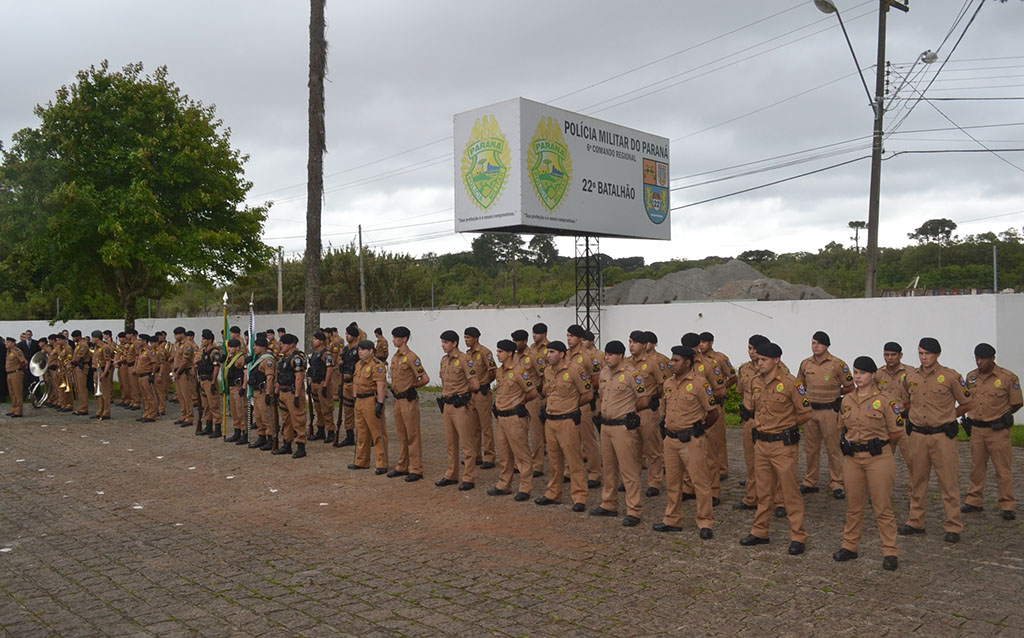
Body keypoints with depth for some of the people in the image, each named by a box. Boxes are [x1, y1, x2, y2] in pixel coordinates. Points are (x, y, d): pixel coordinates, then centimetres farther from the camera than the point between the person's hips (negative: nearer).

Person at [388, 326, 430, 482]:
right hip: (398, 399, 9)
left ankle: (416, 470, 2)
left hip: (409, 400, -9)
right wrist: (395, 389, 11)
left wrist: (411, 387, -2)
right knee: (402, 436, 16)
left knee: (412, 436, -3)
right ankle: (402, 467, 25)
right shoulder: (395, 357, 12)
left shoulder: (411, 357, -14)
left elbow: (425, 378, -15)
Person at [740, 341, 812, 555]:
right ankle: (760, 532, 26)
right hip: (761, 443, 7)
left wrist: (785, 426, 0)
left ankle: (798, 537, 10)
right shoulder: (757, 383, 7)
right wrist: (759, 427, 12)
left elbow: (805, 413, -7)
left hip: (784, 445, -6)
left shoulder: (790, 383, -13)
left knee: (790, 492, 0)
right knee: (763, 490, 15)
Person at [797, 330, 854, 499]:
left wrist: (833, 393, 0)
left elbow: (850, 387, 0)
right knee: (811, 448, 12)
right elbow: (799, 385, 20)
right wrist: (812, 394, 7)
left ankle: (836, 485, 11)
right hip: (810, 410, 4)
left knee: (833, 448, 1)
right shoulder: (805, 364, 6)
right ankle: (810, 483, 22)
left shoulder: (837, 364, -7)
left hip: (829, 411, -4)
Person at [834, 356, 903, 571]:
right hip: (852, 458, 5)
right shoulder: (847, 400, 8)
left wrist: (877, 444, 6)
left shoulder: (884, 400, -8)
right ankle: (849, 546, 24)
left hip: (878, 458, -5)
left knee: (883, 507, 0)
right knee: (853, 506, 13)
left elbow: (896, 432, -4)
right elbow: (842, 428, 21)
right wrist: (850, 443, 11)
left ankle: (890, 552, 10)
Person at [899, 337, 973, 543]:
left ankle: (953, 526, 8)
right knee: (917, 480, 11)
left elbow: (967, 403, 3)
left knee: (948, 481, -1)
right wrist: (914, 417, 11)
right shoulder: (911, 377, 7)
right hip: (917, 435, 4)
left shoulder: (950, 376, -6)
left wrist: (947, 417, 6)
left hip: (942, 435, -4)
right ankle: (915, 522, 21)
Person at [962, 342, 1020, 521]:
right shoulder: (971, 377, 7)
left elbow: (1017, 403, 0)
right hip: (976, 429, 5)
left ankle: (1008, 506, 8)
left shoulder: (1007, 377, -7)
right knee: (977, 468, 12)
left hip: (998, 431, -5)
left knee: (1003, 469, 0)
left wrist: (1001, 417, 0)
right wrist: (970, 417, 8)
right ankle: (974, 501, 22)